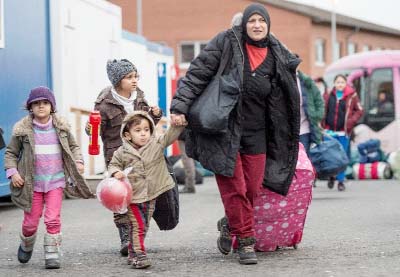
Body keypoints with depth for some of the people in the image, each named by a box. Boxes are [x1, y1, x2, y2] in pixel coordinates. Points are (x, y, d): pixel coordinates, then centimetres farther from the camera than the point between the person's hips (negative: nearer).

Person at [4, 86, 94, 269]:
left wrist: (78, 162, -1)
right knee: (31, 221, 6)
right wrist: (12, 172, -10)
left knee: (53, 220, -9)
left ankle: (52, 255, 2)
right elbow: (11, 153, 4)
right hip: (32, 183, 0)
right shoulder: (23, 130, -4)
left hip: (55, 181, 0)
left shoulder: (61, 128, 1)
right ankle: (26, 246, 36)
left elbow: (73, 146, 16)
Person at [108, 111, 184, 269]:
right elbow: (113, 165, 7)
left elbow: (172, 135, -9)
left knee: (144, 226, 11)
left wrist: (178, 123, -28)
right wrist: (116, 172, -15)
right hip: (133, 195, -3)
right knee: (138, 226, -7)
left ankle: (133, 254, 24)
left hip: (151, 194, 3)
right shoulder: (122, 152, -5)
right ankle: (138, 254, -1)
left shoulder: (157, 144, -3)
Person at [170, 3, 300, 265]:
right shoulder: (226, 43, -5)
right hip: (223, 127, -4)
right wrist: (180, 106, -16)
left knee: (252, 189, 5)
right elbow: (197, 73, -7)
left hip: (255, 132, 4)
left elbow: (286, 100, 14)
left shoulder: (277, 56, 6)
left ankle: (230, 225, 31)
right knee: (234, 187, -4)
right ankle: (246, 240, 8)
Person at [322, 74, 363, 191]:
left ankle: (341, 180, 13)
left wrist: (351, 122, -8)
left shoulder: (352, 96, 1)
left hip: (343, 131, -1)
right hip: (330, 131, 1)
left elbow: (359, 111, 5)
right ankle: (331, 176, 24)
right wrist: (323, 122, 3)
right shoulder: (328, 96, 6)